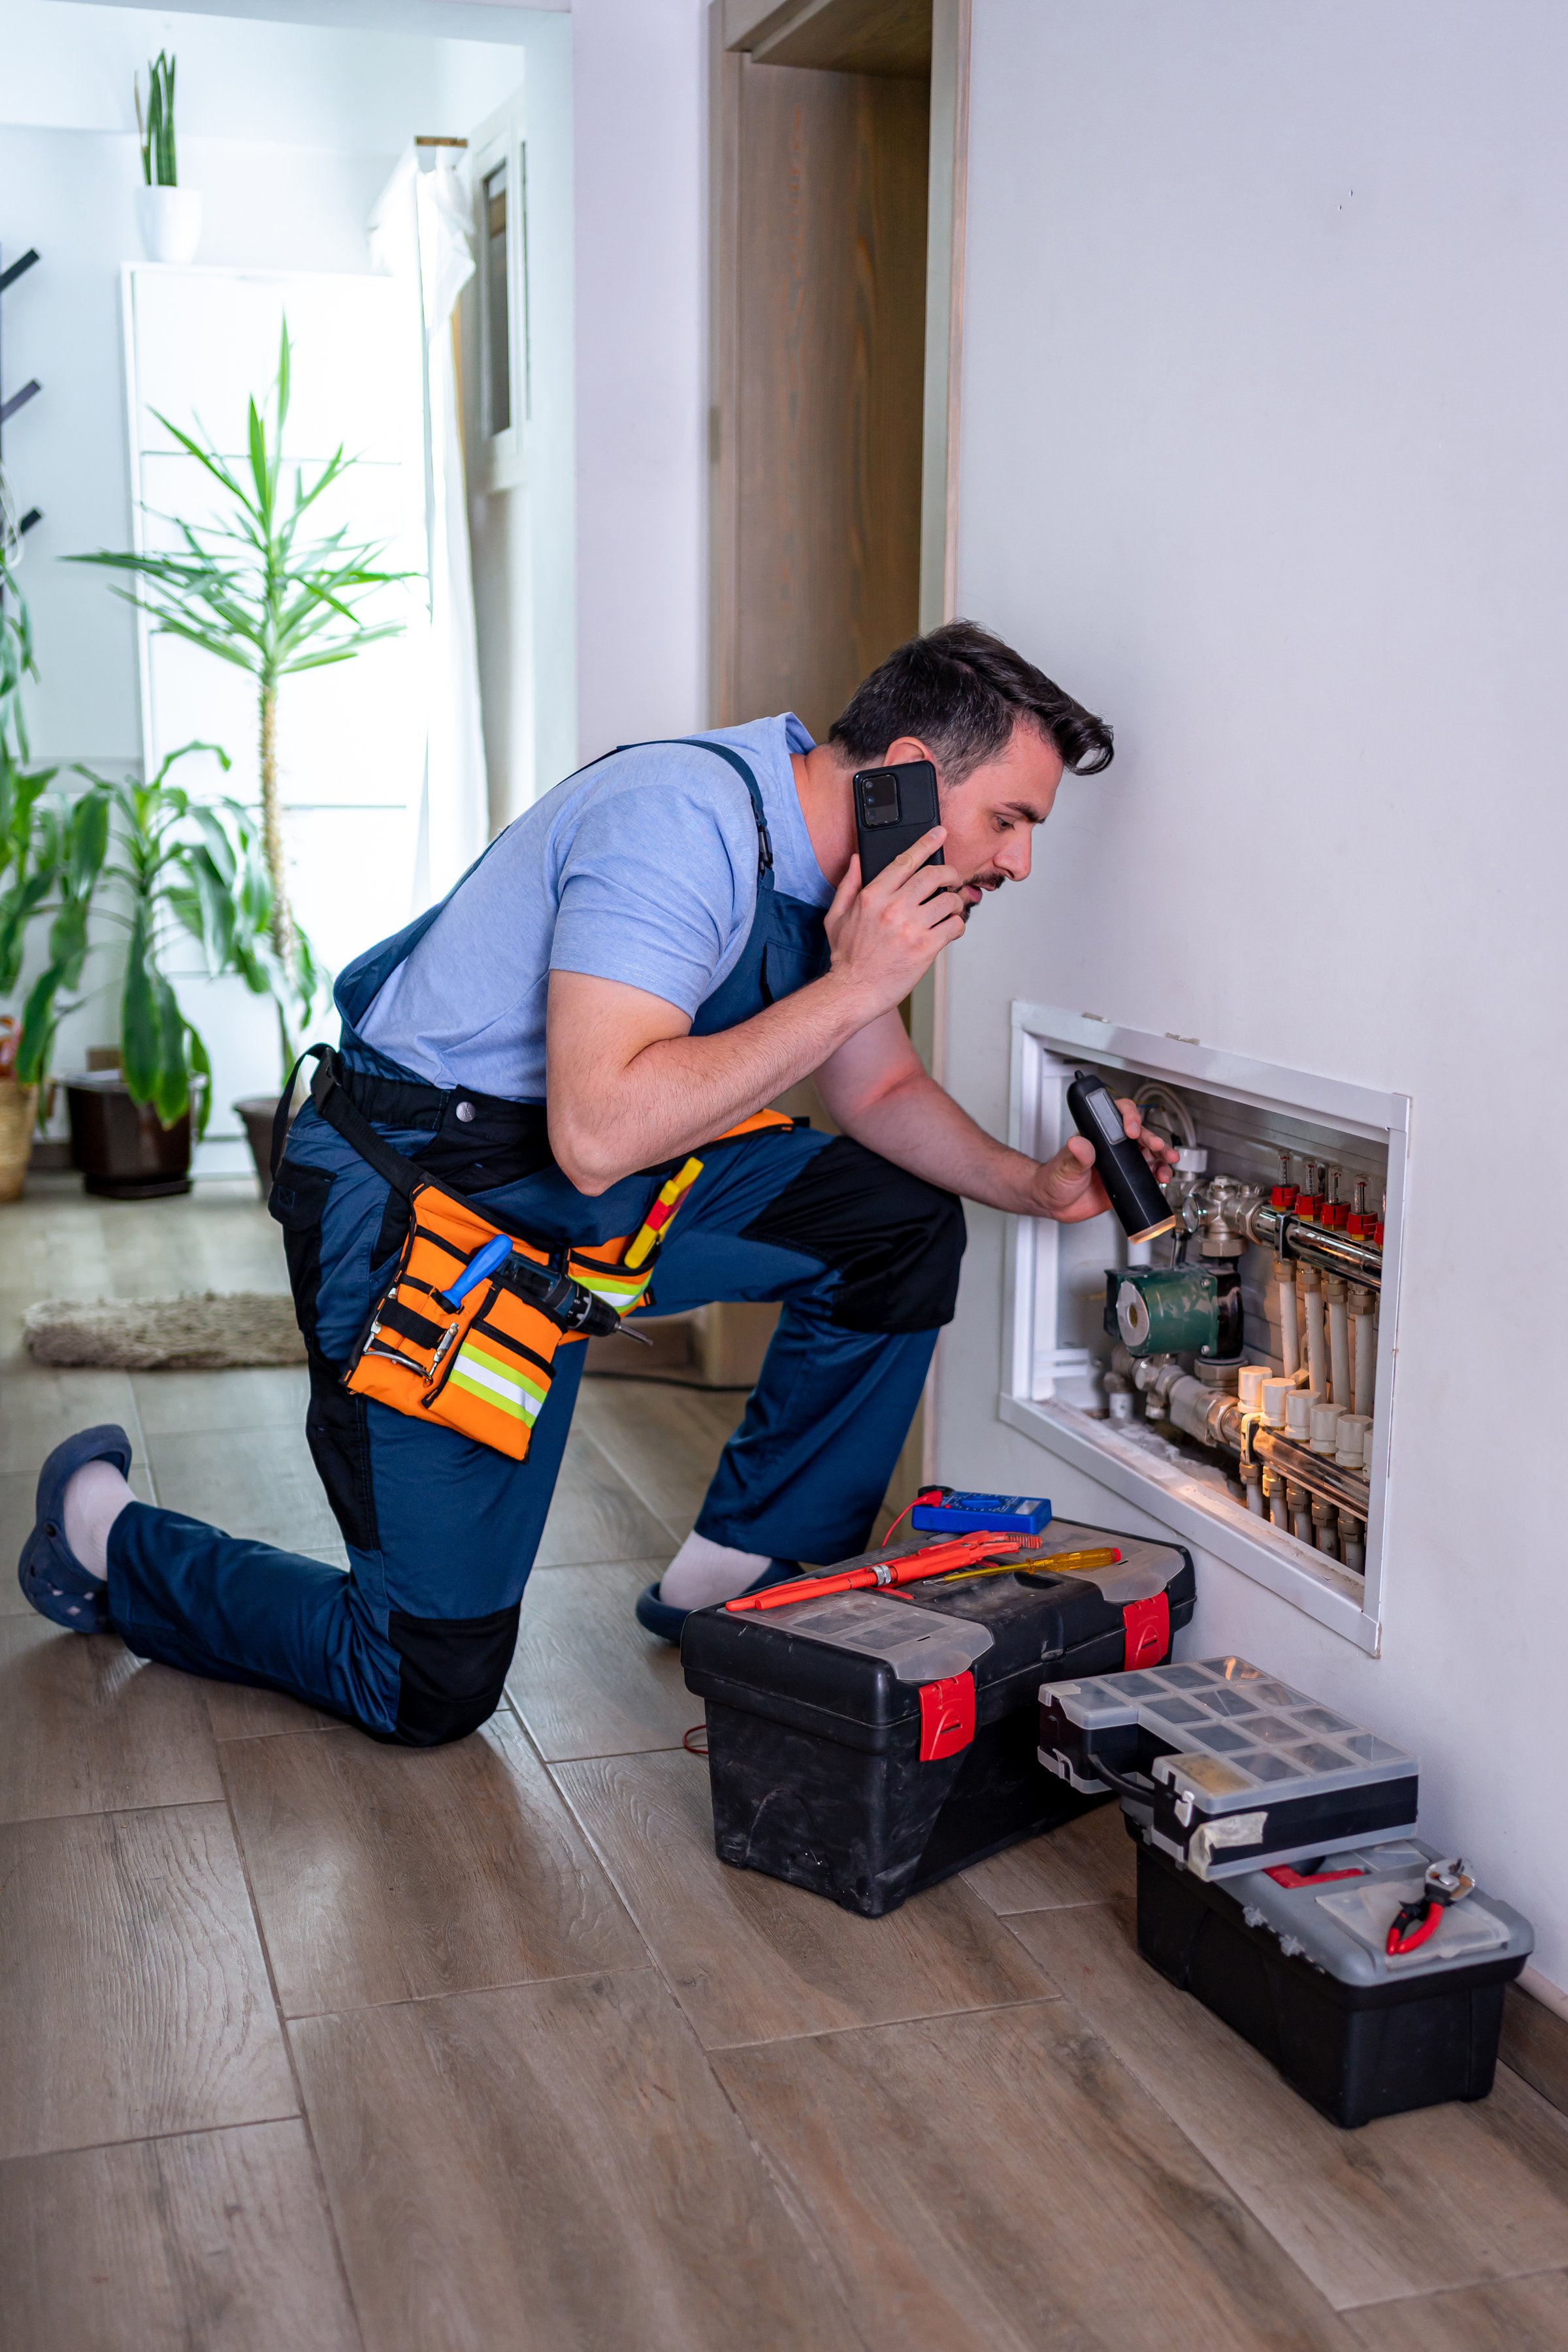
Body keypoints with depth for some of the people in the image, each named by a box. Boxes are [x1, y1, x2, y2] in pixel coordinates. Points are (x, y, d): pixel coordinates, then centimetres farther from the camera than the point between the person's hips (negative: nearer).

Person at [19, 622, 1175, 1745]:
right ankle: (105, 1532, 19)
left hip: (591, 1188, 9)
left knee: (902, 1222, -1)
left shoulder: (826, 849, 2)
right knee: (430, 1689, -4)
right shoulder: (682, 820, -28)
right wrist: (851, 987, -31)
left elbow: (880, 1090, 13)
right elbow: (599, 1130, -37)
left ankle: (740, 1573, 11)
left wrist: (1035, 1184, -4)